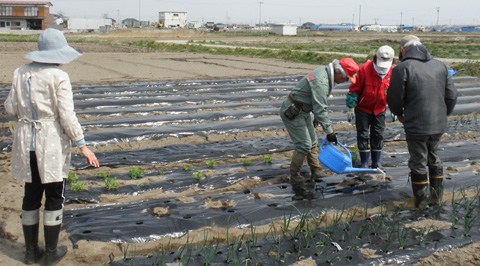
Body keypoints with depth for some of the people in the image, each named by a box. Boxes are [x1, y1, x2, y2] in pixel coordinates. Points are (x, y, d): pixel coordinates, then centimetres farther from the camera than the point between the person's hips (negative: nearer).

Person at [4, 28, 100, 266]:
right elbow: (67, 116, -16)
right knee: (54, 197, 8)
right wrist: (83, 146, -10)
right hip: (51, 141, -5)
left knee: (31, 196, 15)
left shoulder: (21, 73, 2)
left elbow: (11, 108, 7)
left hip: (26, 141, 5)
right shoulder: (58, 77, -13)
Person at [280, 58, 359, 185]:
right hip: (293, 112, -10)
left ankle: (316, 171, 22)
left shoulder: (325, 72, 3)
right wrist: (329, 131, -23)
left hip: (303, 111, 10)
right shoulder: (321, 82, -29)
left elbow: (319, 103, 16)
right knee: (304, 145, -7)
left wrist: (316, 118, 22)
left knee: (312, 142, 13)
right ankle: (294, 175, 7)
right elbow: (320, 109, -28)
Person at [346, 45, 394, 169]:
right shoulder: (364, 69, -20)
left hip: (380, 109, 3)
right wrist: (350, 108, -12)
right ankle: (364, 164, 10)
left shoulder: (393, 72, -8)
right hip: (363, 108, -3)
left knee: (378, 135, 6)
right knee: (363, 135, 0)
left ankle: (376, 164, 16)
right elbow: (354, 89, -13)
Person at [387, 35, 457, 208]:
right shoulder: (440, 65, 7)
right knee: (433, 158, 22)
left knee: (418, 162, 8)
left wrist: (399, 114, 12)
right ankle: (436, 197, 29)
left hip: (416, 125, -5)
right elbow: (451, 96, 9)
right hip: (439, 125, 5)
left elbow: (395, 98, -8)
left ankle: (420, 201, 18)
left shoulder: (402, 68, -11)